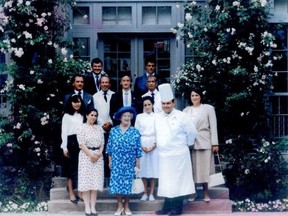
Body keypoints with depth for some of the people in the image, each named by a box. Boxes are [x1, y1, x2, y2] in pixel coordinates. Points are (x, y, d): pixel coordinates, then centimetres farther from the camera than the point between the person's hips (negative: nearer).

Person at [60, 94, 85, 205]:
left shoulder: (82, 116, 13)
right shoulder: (67, 116, 2)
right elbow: (64, 132, -2)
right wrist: (65, 147, -8)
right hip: (71, 142, -3)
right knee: (71, 168, 1)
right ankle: (71, 193, 6)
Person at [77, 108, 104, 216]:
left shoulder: (99, 128, 12)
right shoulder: (82, 128, -1)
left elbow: (102, 143, 9)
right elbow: (81, 144, -8)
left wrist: (99, 154, -8)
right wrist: (91, 155, -15)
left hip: (98, 156, 4)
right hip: (86, 156, -4)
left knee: (96, 182, 1)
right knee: (86, 181, -4)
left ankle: (93, 207, 4)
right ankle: (87, 207, -1)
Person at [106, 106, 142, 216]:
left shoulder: (135, 131, 1)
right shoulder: (113, 130, 3)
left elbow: (138, 147, 2)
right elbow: (109, 146, 6)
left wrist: (138, 161, 0)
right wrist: (110, 160, 4)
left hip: (129, 163, 0)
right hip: (116, 162, 1)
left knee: (128, 183, 3)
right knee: (116, 182, 0)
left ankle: (126, 206, 16)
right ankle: (119, 206, 12)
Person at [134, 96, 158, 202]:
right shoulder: (139, 117, 8)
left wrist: (154, 145, -10)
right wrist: (141, 146, -7)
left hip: (154, 146, -1)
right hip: (142, 145, 1)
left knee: (154, 168, -3)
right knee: (143, 168, 1)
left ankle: (151, 193, 5)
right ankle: (145, 193, 10)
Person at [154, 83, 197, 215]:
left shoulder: (181, 116, -8)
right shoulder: (158, 118, 7)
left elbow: (192, 132, -2)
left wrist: (187, 144, 7)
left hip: (178, 155, -5)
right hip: (163, 155, 5)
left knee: (177, 181, 0)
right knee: (166, 182, 10)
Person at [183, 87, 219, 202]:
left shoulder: (208, 108, 2)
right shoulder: (186, 110, 11)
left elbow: (213, 127, -1)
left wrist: (214, 143, -6)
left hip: (204, 142, -3)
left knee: (204, 168, -1)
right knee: (192, 168, 5)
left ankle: (206, 193, 9)